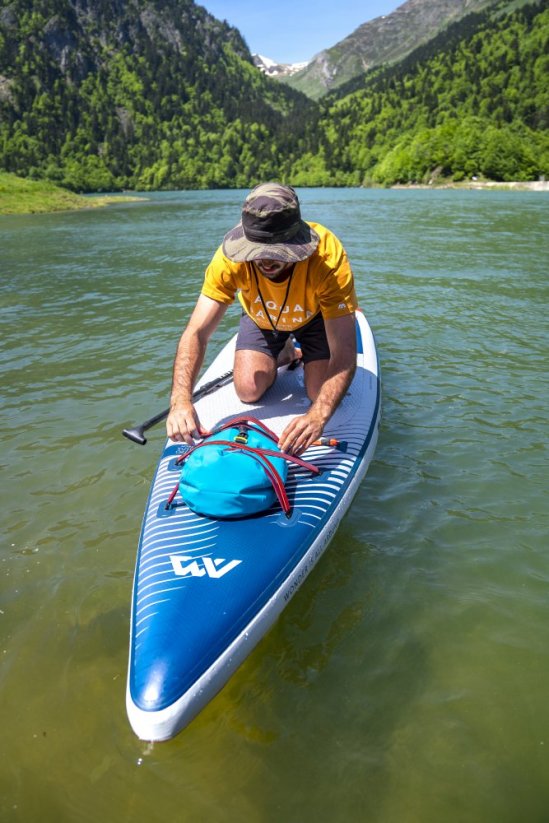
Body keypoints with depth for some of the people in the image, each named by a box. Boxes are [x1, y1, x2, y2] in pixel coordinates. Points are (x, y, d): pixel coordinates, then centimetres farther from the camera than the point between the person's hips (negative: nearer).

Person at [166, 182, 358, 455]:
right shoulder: (231, 257, -37)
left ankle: (303, 352, 20)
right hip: (261, 317, 2)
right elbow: (196, 333, -39)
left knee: (322, 395, -14)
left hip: (315, 315, -1)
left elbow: (345, 355, -45)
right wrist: (181, 400, -56)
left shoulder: (328, 256, -42)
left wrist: (317, 416, -62)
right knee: (249, 391, -10)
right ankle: (282, 353, 23)